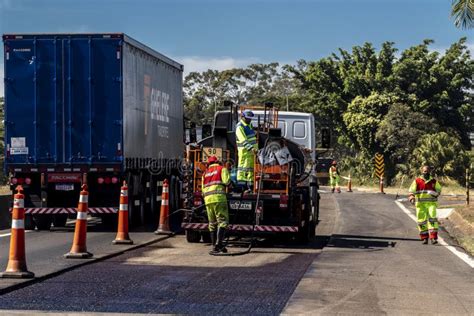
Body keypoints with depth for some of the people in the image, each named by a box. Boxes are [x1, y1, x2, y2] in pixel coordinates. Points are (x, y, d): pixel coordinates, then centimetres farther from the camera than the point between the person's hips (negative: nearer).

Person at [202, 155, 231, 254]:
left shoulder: (205, 173, 23)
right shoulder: (222, 169, 9)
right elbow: (226, 181, -7)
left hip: (207, 199, 5)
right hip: (219, 198, -5)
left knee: (212, 223, 11)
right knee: (222, 221, -7)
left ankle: (214, 245, 13)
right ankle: (218, 244, -21)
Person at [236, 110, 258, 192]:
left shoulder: (250, 125, 15)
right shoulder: (240, 127, -14)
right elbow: (244, 141, -25)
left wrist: (256, 147, 24)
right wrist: (251, 148, -34)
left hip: (252, 149, 9)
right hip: (245, 150, -9)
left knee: (251, 167, 11)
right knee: (243, 167, -11)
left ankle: (250, 184, 16)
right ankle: (241, 184, -13)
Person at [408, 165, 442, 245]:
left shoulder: (434, 181, 7)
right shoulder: (417, 181, 3)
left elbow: (438, 190, 17)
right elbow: (411, 191, 2)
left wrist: (434, 193, -6)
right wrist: (412, 198, -17)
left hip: (431, 203, 0)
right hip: (420, 204, 0)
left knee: (432, 219, -14)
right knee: (422, 221, 2)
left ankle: (433, 238, -16)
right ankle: (424, 238, 14)